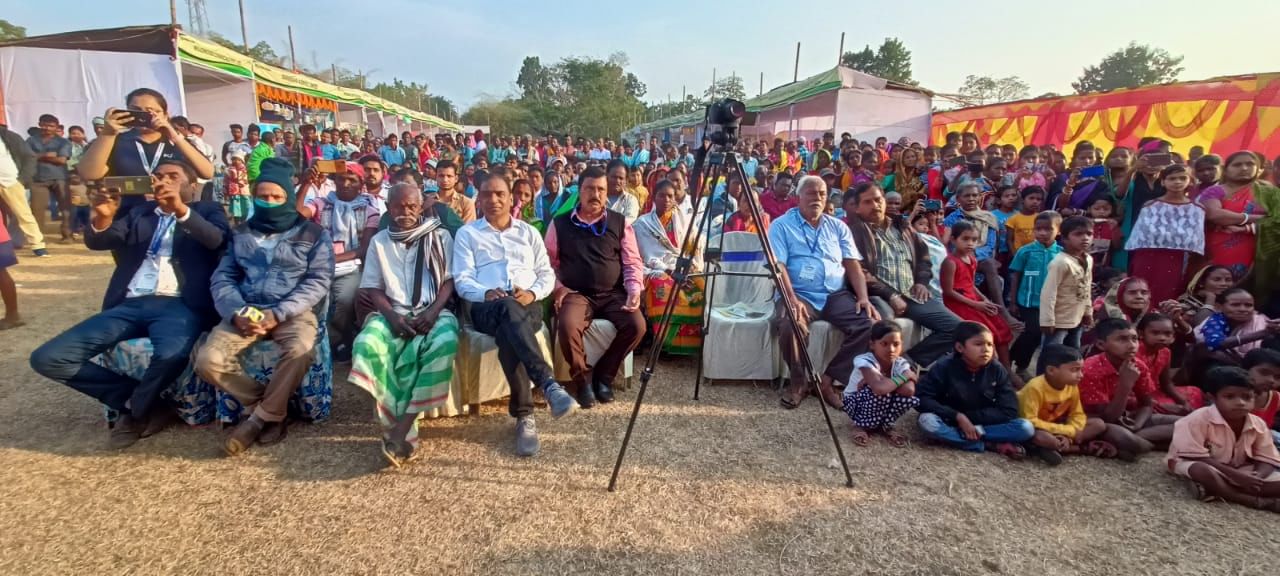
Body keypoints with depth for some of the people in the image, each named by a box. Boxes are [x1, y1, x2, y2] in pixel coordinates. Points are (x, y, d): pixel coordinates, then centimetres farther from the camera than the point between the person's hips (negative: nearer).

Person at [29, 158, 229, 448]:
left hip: (179, 305, -5)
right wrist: (103, 216, -14)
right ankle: (142, 404, 0)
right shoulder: (139, 213, 24)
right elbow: (97, 242, 8)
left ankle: (134, 411, -3)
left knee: (172, 354, -36)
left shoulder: (207, 210, 14)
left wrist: (181, 209, -26)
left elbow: (217, 240, -9)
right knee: (47, 358, -11)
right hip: (130, 305, 5)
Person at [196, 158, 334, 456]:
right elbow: (222, 278, 10)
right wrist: (237, 312, -11)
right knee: (208, 359, -22)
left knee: (300, 350, -35)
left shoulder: (314, 234, 6)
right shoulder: (241, 234, 17)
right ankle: (266, 407, -2)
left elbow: (318, 281, -4)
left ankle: (261, 416, -12)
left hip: (292, 312, -3)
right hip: (245, 312, 4)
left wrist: (278, 313, -16)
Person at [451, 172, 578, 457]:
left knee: (509, 334, -37)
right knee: (508, 308, -41)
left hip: (527, 306, 2)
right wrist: (486, 293, -16)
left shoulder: (528, 232, 24)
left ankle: (523, 414, -34)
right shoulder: (467, 234, 18)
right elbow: (462, 280, 6)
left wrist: (532, 293, -6)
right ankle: (549, 385, -53)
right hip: (487, 307, -2)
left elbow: (547, 274, 17)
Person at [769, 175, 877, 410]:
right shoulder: (781, 225, 4)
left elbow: (852, 264, 9)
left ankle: (828, 378, -8)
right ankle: (799, 381, -6)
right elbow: (778, 266, -7)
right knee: (789, 326, -36)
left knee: (871, 324, -22)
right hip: (800, 295, -4)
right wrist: (792, 299, -22)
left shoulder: (838, 227, 17)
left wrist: (863, 297, -7)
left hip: (837, 295, 4)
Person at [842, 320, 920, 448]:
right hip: (855, 403, -4)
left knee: (909, 398, -24)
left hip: (882, 406, 5)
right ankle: (862, 426, -9)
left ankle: (885, 426, 3)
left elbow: (909, 390, -34)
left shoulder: (901, 363, -15)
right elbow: (880, 388, -48)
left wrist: (882, 380, -33)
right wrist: (905, 376, -33)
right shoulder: (864, 361, -30)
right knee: (881, 392, -36)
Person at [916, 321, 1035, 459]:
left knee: (1026, 428, -19)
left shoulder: (997, 370, -7)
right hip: (951, 423, -2)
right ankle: (994, 445, -24)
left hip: (982, 424, 2)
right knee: (927, 421, -34)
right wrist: (958, 416, -25)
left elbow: (1010, 411, -10)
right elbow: (920, 398, -19)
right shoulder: (945, 367, -13)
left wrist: (969, 417, -19)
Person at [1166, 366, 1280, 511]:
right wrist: (1235, 475, -28)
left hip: (1240, 472, 6)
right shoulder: (1199, 419, -21)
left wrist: (1256, 478, -23)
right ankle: (1260, 502, -24)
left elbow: (1266, 460, -1)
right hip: (1193, 465, -5)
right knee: (1202, 471, -39)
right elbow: (1197, 457, -23)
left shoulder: (1258, 425, -2)